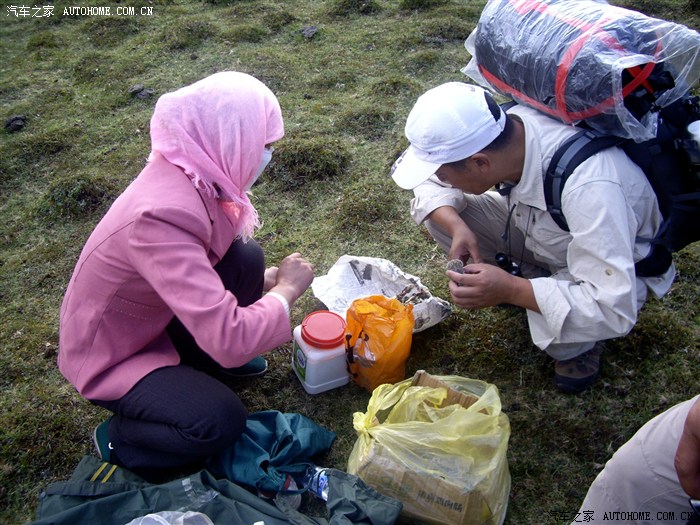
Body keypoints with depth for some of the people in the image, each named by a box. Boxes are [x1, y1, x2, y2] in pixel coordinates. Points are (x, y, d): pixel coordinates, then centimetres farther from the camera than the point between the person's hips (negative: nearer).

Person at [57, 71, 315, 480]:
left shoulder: (190, 173, -12)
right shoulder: (161, 216, -39)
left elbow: (200, 266, 9)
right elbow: (230, 338, -43)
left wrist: (267, 279, -4)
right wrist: (287, 290, -25)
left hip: (153, 319, 8)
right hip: (109, 358, -7)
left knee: (247, 258, -9)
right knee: (222, 422, -23)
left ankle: (201, 361, 14)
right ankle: (120, 439, 6)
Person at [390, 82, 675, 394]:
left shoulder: (587, 187, -41)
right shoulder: (497, 128, -24)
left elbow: (615, 310, -39)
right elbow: (431, 182, -7)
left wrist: (511, 290, -42)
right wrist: (457, 226, -26)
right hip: (538, 230, 6)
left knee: (557, 337, -37)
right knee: (433, 207, -13)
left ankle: (581, 343, 1)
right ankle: (527, 280, 4)